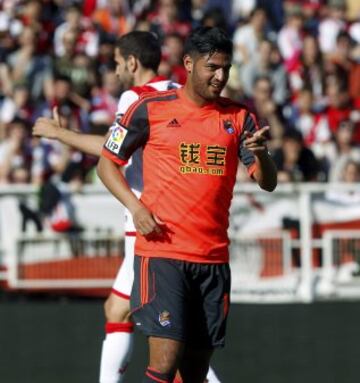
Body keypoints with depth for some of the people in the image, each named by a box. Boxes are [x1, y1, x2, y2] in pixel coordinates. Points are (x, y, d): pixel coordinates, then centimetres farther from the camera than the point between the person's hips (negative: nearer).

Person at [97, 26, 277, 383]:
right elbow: (106, 163, 8)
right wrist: (136, 207, -8)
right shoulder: (150, 108, 1)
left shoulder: (238, 117, 10)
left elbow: (267, 183, 6)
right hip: (161, 253, -4)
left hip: (214, 259, 4)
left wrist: (261, 154, -17)